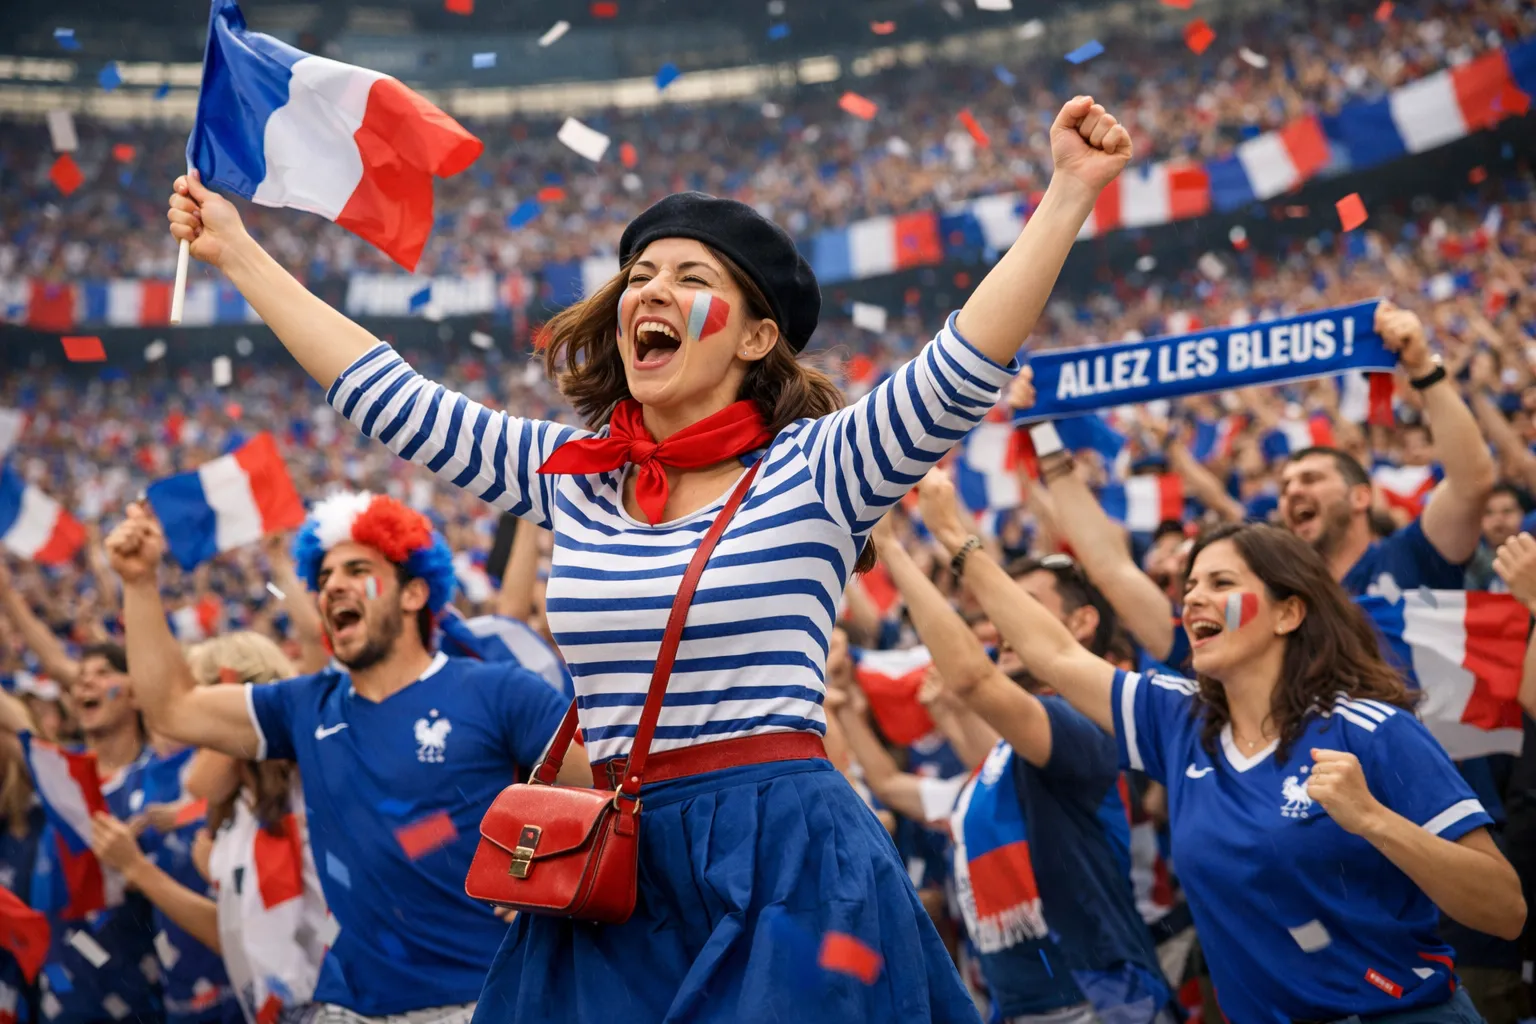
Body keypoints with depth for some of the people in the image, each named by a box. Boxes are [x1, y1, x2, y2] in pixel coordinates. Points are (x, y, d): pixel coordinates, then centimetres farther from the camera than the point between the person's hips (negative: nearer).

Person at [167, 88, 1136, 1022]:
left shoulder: (815, 469, -3)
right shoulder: (568, 474, 9)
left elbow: (965, 366, -15)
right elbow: (385, 393, 13)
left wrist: (1071, 192, -23)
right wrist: (236, 252, 16)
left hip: (786, 868, -4)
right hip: (615, 870, 4)